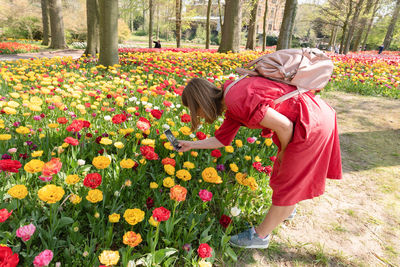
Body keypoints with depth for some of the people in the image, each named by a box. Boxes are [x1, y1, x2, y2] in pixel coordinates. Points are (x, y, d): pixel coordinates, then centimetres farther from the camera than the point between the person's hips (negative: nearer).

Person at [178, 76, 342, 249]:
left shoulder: (237, 102, -25)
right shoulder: (232, 106, 7)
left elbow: (284, 125, -24)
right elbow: (222, 139, 18)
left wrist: (284, 151, -6)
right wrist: (191, 145, 25)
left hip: (311, 123, -9)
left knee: (288, 182, 4)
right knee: (288, 169, 27)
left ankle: (260, 235, 22)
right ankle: (288, 209, 53)